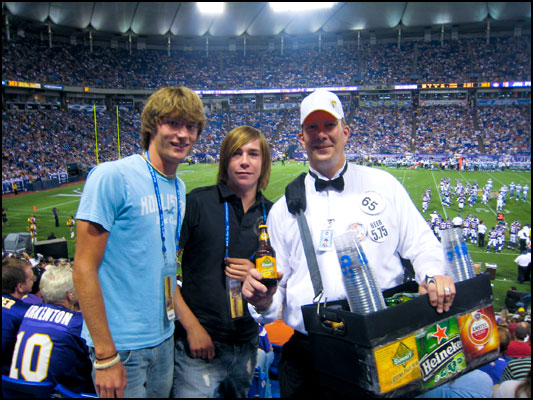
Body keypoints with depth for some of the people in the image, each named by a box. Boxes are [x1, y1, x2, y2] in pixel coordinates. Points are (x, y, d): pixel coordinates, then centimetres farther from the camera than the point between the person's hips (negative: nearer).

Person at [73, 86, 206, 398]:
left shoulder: (179, 188, 7)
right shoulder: (112, 176, -16)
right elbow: (84, 268, -17)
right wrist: (106, 355, -18)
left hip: (165, 338, 7)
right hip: (121, 345, -7)